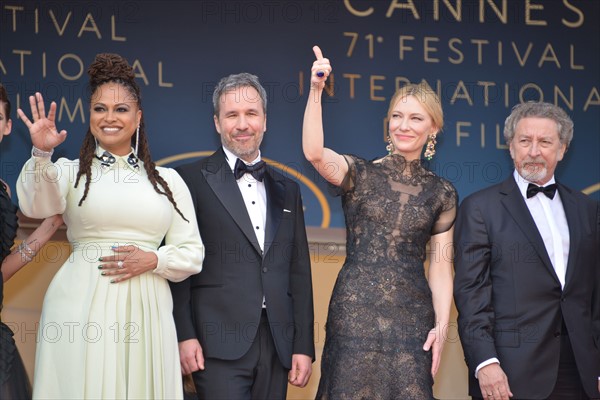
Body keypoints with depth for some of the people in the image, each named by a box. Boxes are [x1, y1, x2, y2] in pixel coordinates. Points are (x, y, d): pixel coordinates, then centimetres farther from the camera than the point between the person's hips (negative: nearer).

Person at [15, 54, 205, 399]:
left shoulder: (167, 180, 11)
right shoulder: (70, 171, 6)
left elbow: (192, 254, 10)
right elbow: (37, 205, -15)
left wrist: (153, 260, -9)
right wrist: (41, 154, -31)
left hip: (146, 310, 2)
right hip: (82, 310, -1)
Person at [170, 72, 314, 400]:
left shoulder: (287, 189, 17)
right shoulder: (192, 180, 2)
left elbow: (299, 272, 15)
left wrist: (304, 346, 9)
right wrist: (184, 335, -10)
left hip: (277, 346, 4)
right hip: (220, 345, -4)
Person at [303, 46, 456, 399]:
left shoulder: (441, 193, 9)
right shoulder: (359, 174, 3)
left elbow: (441, 267, 7)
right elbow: (314, 153, -18)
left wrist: (442, 326, -3)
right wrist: (316, 90, -25)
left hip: (412, 317, 2)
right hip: (354, 312, -1)